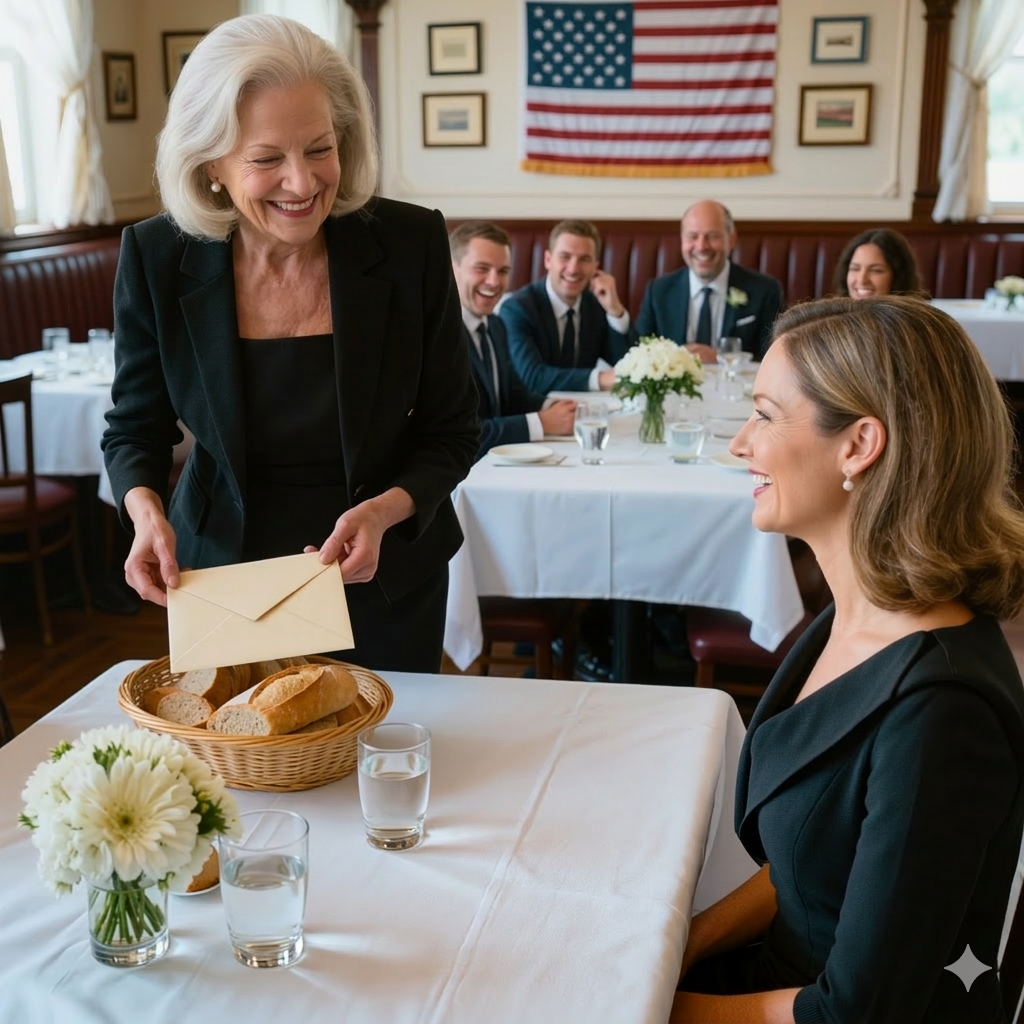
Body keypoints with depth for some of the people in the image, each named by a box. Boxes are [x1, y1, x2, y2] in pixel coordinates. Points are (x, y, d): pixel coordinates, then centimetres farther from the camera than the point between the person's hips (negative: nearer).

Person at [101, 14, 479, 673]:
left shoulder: (412, 243, -17)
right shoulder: (156, 257, -15)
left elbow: (451, 434, -9)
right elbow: (137, 428, -2)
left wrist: (385, 511, -27)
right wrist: (145, 508, -23)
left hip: (386, 579, 0)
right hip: (222, 571, 1)